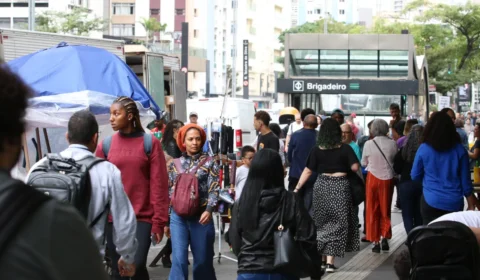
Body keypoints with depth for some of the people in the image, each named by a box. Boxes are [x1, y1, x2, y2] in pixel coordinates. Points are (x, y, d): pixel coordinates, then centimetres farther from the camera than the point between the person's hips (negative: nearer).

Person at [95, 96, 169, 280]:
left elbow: (159, 184, -2)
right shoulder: (105, 145, 4)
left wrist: (159, 221, -6)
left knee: (137, 265, -13)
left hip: (142, 217, -2)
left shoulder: (150, 143, -1)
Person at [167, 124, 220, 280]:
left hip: (201, 217, -1)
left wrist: (209, 210, -22)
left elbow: (214, 189, -5)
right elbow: (168, 190, 13)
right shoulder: (175, 164, 9)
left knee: (203, 260, 7)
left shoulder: (209, 163, 3)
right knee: (179, 260, -8)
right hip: (178, 217, 1)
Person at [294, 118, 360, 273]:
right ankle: (330, 261, -4)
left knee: (322, 223, 15)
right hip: (340, 187, -2)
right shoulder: (345, 149, -4)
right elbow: (355, 167, -9)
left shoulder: (317, 150, 0)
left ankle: (322, 258, 20)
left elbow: (307, 171, 0)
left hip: (321, 186, 2)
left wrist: (297, 188, 5)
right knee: (337, 223, 2)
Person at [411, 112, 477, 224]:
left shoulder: (424, 148, -4)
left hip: (431, 201, -1)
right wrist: (471, 205, 11)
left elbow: (415, 176, 5)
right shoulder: (459, 149, -1)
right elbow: (465, 180, 2)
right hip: (454, 203, 1)